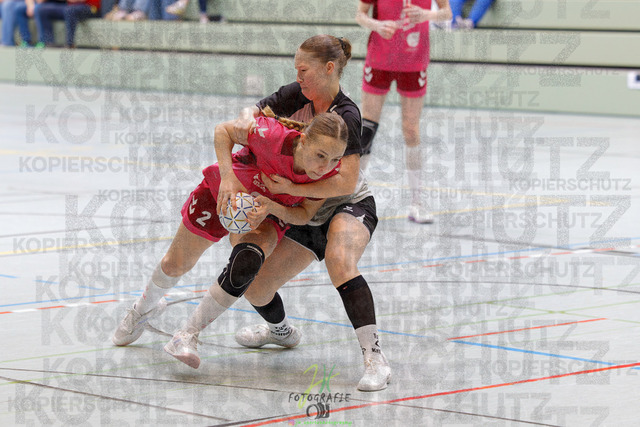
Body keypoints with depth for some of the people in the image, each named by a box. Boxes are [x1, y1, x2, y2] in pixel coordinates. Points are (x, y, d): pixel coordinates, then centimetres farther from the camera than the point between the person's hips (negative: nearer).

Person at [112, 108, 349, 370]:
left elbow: (304, 215, -17)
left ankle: (187, 336, -13)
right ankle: (145, 308, 51)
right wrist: (227, 175, -36)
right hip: (225, 191, -1)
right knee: (176, 265, 15)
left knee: (246, 263, -30)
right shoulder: (271, 135, -41)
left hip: (268, 213, 1)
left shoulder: (331, 172, -32)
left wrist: (272, 208, -37)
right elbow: (222, 130, -23)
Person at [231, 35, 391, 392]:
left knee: (339, 261, -40)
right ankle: (282, 330, 43)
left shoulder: (346, 116, -23)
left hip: (349, 206, -7)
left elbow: (346, 181, -29)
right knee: (255, 288, 7)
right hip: (308, 215, 7)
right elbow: (252, 112, 7)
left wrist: (291, 188, -34)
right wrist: (247, 119, -18)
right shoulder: (297, 97, -5)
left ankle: (375, 359, -44)